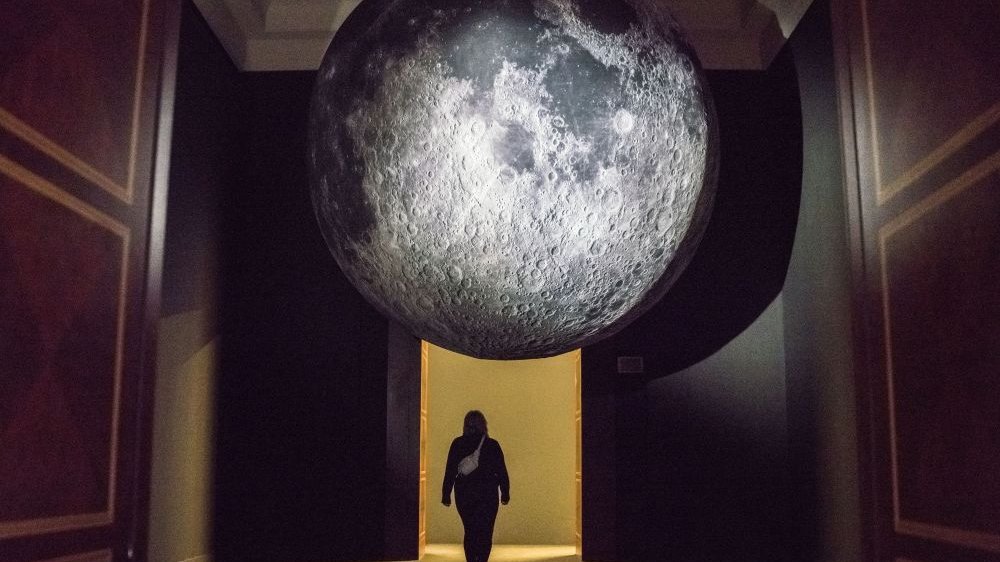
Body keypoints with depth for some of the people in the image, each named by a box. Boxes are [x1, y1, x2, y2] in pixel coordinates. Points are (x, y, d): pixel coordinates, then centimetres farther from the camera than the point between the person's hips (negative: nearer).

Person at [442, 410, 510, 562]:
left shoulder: (458, 444, -1)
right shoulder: (492, 445, -3)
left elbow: (450, 471, -2)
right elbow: (502, 472, -1)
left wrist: (446, 494, 2)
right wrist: (505, 493, 6)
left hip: (463, 494, 1)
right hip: (488, 495, -1)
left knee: (470, 532, 15)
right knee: (485, 533, 4)